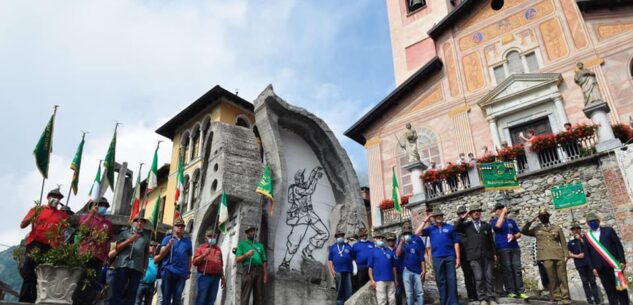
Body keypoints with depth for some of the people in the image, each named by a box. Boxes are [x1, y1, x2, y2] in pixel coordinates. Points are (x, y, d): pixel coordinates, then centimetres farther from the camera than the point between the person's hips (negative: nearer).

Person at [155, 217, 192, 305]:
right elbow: (161, 254, -1)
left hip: (181, 273, 1)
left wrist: (188, 271, 9)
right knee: (166, 297, 1)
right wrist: (169, 245, -15)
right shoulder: (167, 239, 9)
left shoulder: (188, 241, 13)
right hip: (168, 271, -1)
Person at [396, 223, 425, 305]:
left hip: (418, 270, -1)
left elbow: (422, 256, 3)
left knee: (420, 293, 2)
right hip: (406, 271, 1)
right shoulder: (401, 240, 6)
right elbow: (397, 254, -8)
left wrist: (423, 270, -1)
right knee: (409, 294, 7)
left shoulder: (417, 239, 2)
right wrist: (401, 242, -16)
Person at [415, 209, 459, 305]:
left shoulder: (449, 227, 7)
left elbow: (456, 242, 6)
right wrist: (425, 221, -5)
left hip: (450, 257, -1)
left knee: (452, 280, 0)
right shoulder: (430, 229, 9)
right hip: (437, 258, 1)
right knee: (441, 281, 7)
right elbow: (417, 233, -4)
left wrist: (458, 258, 0)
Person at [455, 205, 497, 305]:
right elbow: (456, 228, -2)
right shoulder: (466, 225, 12)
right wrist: (463, 217, -5)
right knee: (479, 278, -6)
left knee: (489, 277, 0)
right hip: (474, 256, -2)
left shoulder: (487, 225, 16)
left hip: (487, 255, 2)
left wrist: (494, 253, 8)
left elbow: (491, 240, 14)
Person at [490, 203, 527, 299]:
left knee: (517, 269, -3)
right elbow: (498, 225, -18)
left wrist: (513, 236, -7)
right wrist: (503, 213, -10)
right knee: (507, 270, -6)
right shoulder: (494, 221, 6)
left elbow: (519, 233, 16)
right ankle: (510, 291, -4)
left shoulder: (511, 221, 17)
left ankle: (520, 291, -2)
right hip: (502, 249, -3)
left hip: (515, 248, 4)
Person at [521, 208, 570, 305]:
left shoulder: (557, 228, 13)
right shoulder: (536, 229, 13)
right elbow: (523, 231, 2)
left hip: (559, 256, 1)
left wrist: (565, 255, 2)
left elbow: (563, 243, 12)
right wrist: (531, 221, -1)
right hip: (546, 257, 0)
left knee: (562, 278, 1)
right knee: (552, 279, 0)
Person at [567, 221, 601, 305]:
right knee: (585, 282, 4)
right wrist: (577, 256, -8)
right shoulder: (570, 242, 10)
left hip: (589, 263, -1)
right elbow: (569, 254, 8)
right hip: (580, 265, 1)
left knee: (592, 281, -1)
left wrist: (580, 239, -7)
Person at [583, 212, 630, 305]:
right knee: (609, 290, 3)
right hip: (601, 267, 1)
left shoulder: (608, 230, 7)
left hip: (614, 264, -1)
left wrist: (622, 261, -7)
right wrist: (593, 268, 0)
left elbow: (618, 245, 2)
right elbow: (587, 253, 8)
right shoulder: (587, 236, 10)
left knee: (620, 287, 1)